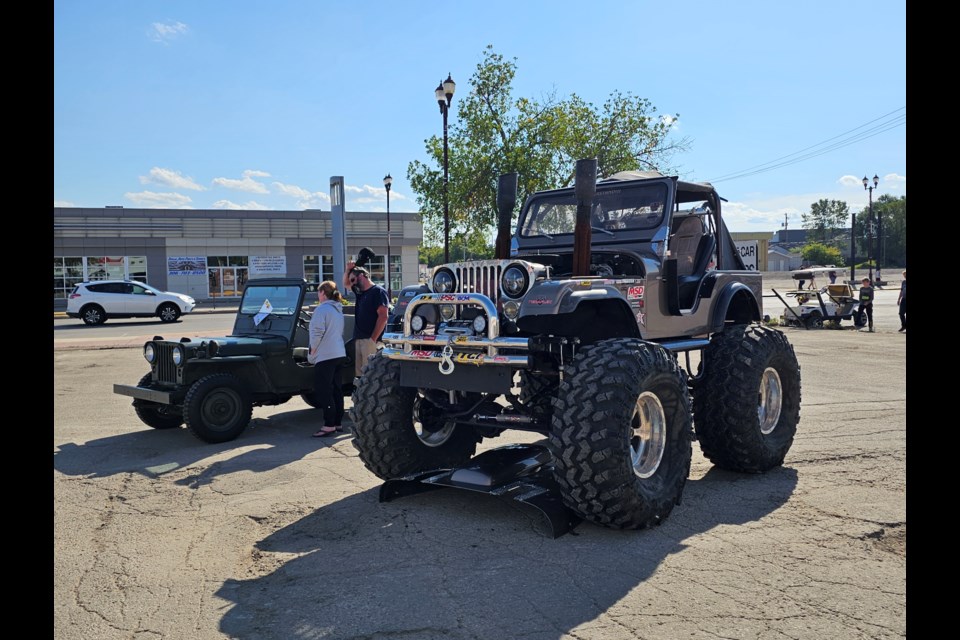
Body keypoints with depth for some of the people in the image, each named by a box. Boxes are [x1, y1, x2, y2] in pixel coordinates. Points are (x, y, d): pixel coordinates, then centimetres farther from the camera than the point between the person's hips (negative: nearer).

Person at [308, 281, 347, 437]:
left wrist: (312, 351, -6)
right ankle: (338, 423, 16)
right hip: (339, 354, 9)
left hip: (325, 356, -9)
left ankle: (329, 425, -7)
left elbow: (317, 332, -19)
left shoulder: (322, 309, -12)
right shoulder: (338, 310, 16)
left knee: (323, 391, -6)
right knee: (335, 389, 12)